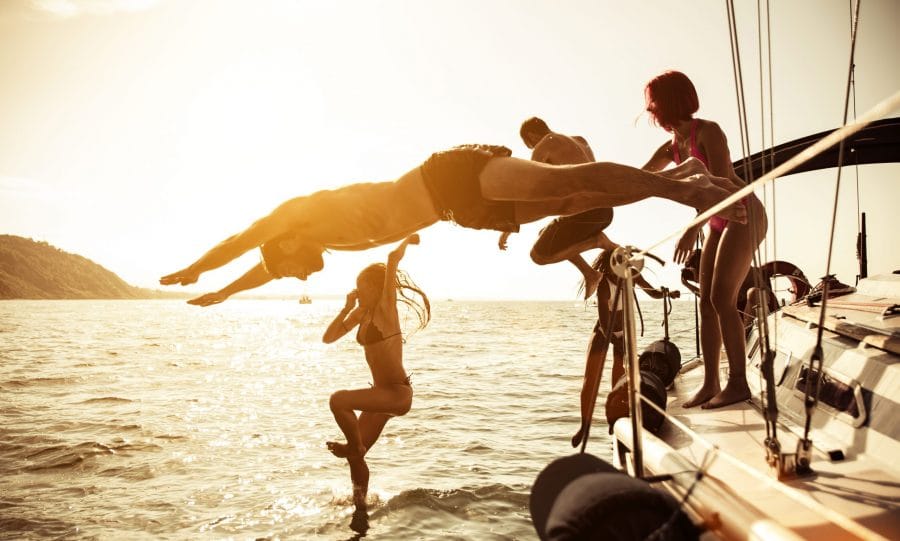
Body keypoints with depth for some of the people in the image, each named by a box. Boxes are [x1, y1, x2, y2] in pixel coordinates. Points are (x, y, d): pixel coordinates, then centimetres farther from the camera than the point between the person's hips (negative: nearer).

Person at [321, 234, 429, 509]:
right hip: (383, 393, 9)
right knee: (355, 455, 13)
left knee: (338, 400, -26)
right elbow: (328, 338, 12)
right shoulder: (361, 312, 9)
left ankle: (353, 445, -1)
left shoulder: (386, 307, -13)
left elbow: (393, 258, -25)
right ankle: (360, 505, 29)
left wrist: (407, 239, -8)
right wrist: (347, 307, 4)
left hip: (398, 393, -9)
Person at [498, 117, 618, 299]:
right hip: (605, 211, 9)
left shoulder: (543, 145, 2)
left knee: (539, 255, -1)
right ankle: (589, 274, 14)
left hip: (585, 210, -9)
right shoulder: (579, 141, 24)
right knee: (546, 235, 27)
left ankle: (598, 241, -8)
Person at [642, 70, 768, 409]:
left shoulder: (708, 131, -15)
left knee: (722, 298, -17)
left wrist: (693, 229, -33)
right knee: (706, 301, 0)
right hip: (719, 223, 8)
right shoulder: (671, 147, 8)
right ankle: (710, 383, 2)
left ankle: (738, 382, -11)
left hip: (745, 216, -8)